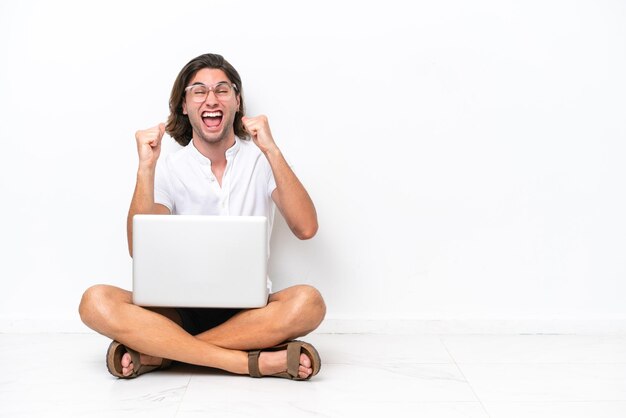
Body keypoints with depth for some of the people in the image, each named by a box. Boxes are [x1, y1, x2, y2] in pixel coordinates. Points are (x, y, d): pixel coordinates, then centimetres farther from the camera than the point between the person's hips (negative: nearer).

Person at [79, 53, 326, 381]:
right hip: (180, 309, 1)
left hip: (248, 311, 0)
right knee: (96, 302, -26)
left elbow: (305, 228, -12)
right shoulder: (169, 169, 4)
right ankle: (254, 362, -30)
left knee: (308, 302, -32)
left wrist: (272, 151, -17)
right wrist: (145, 168, -16)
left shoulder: (260, 160, 3)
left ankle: (156, 353, -25)